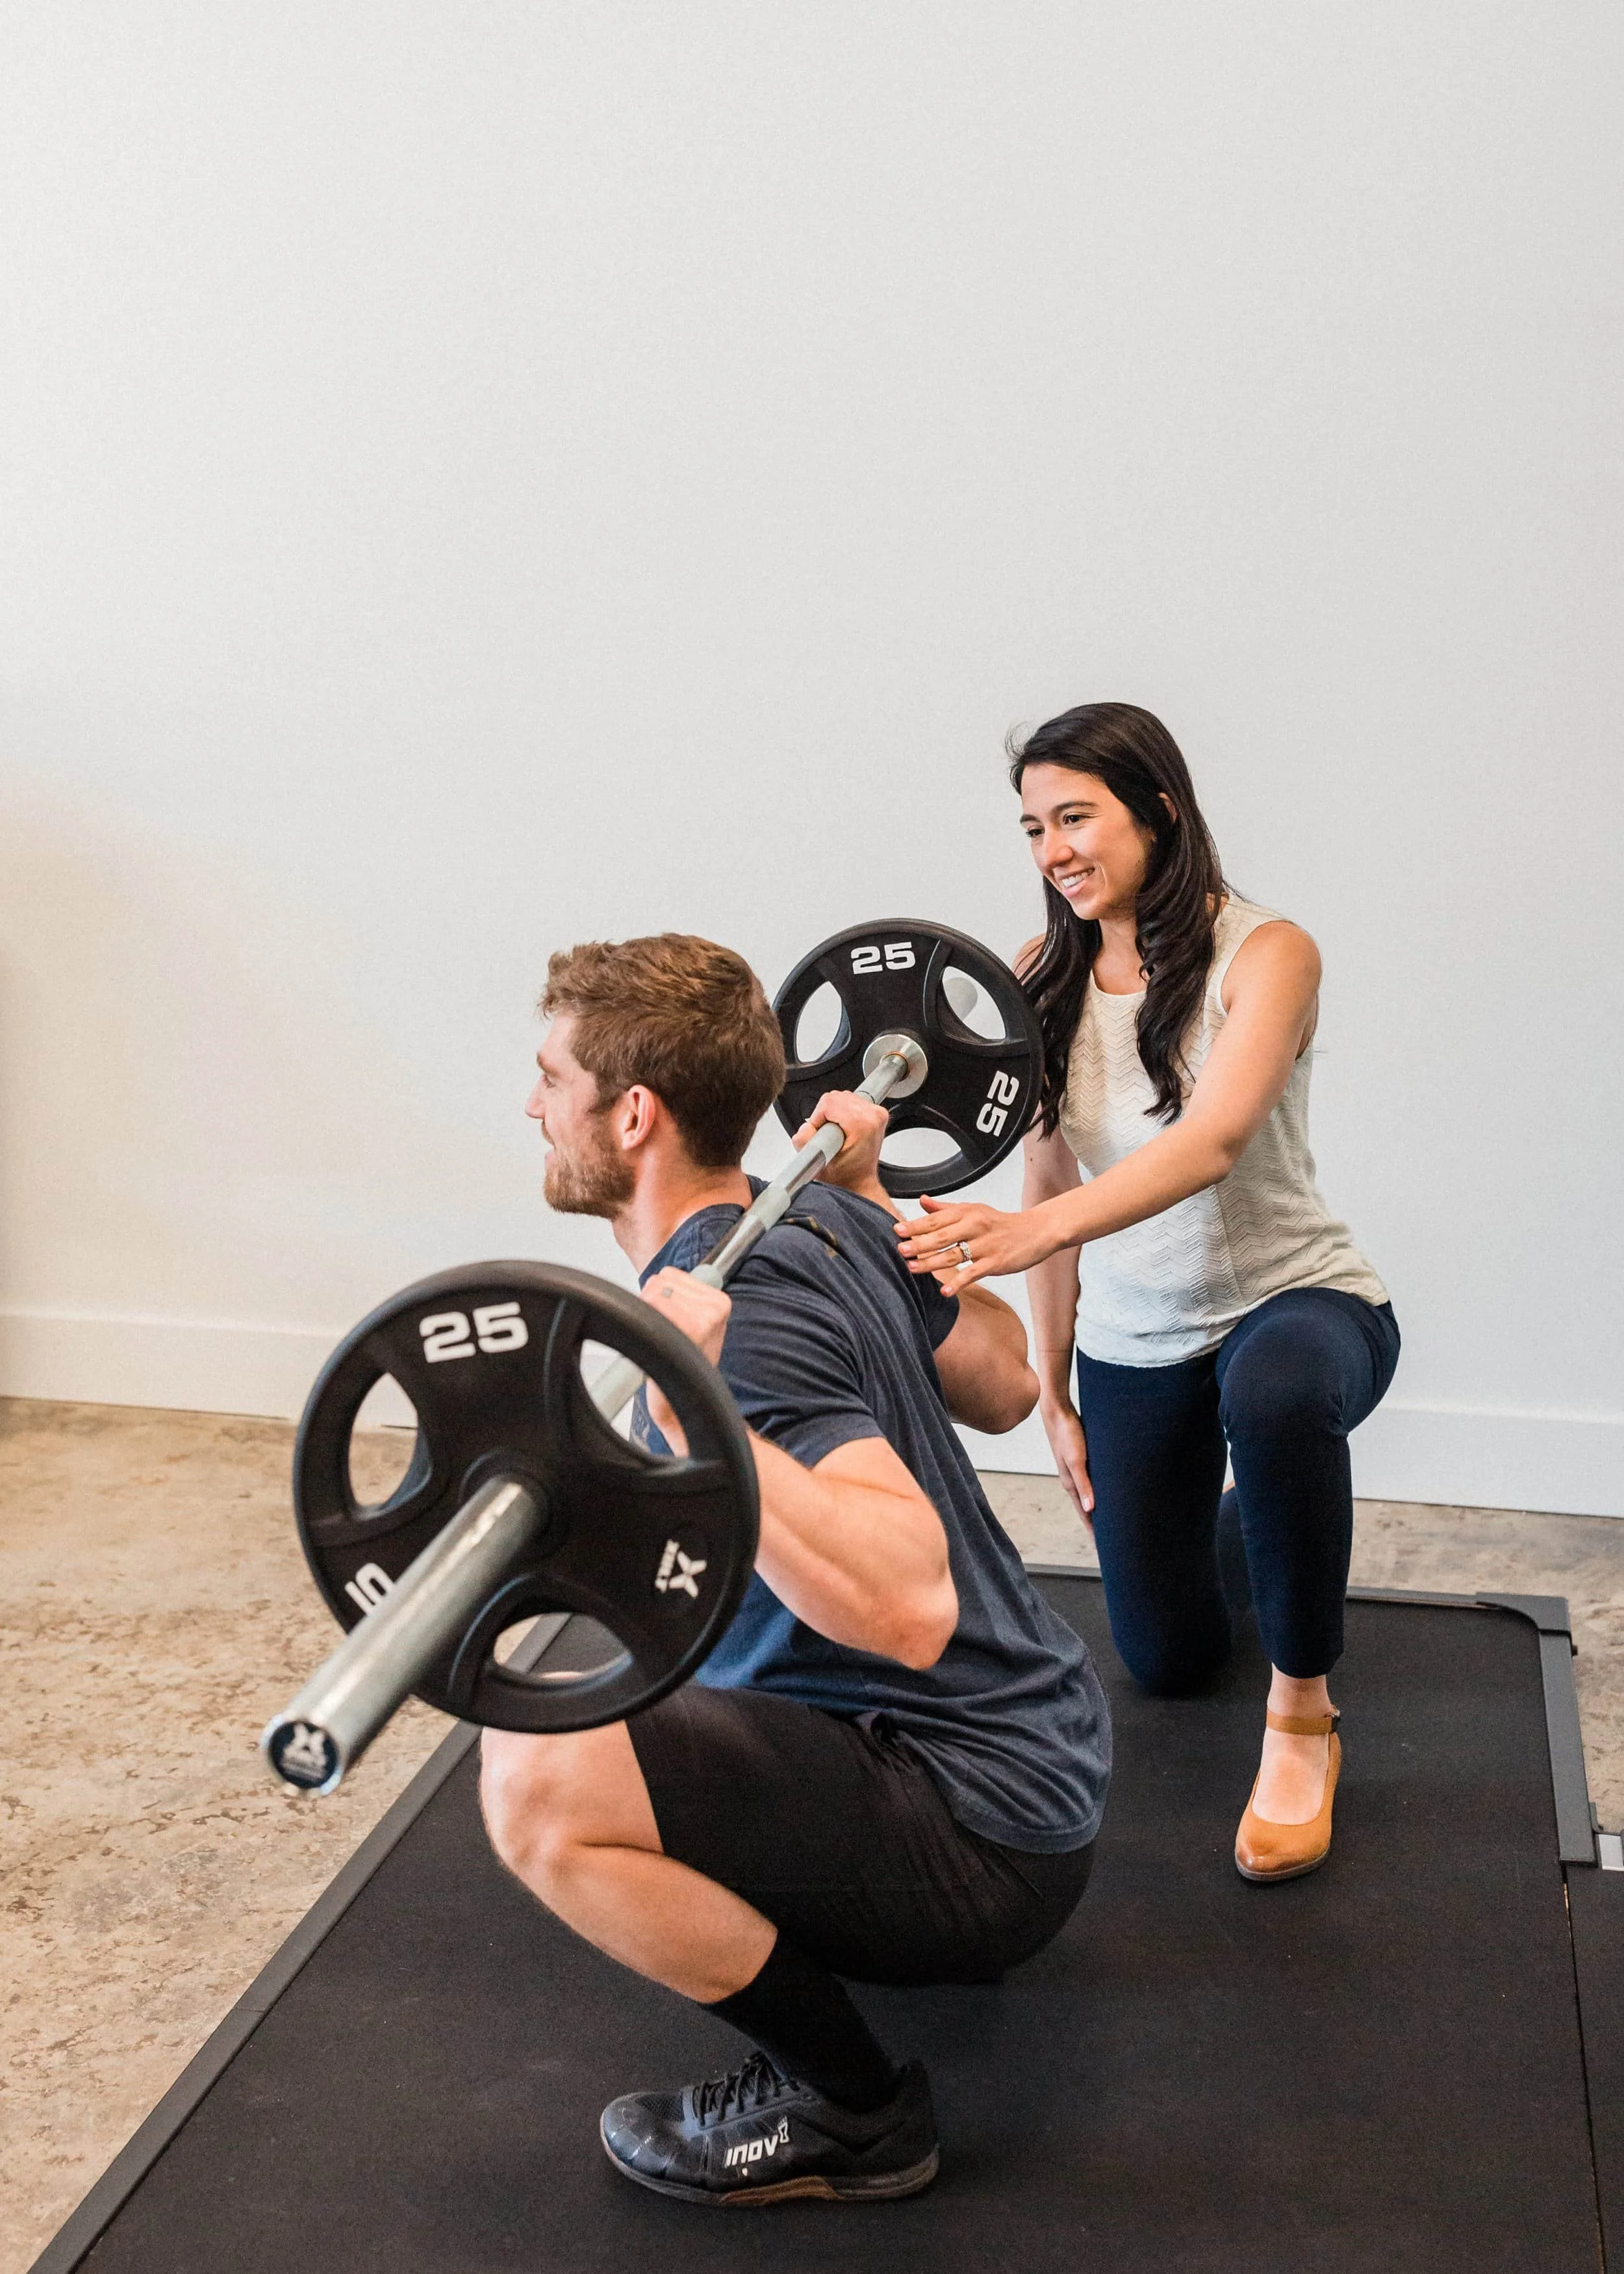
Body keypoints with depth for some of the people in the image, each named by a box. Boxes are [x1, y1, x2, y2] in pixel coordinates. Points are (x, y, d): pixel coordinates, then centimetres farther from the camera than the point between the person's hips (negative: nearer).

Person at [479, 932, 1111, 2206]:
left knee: (540, 1778, -26)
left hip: (984, 1824, -10)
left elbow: (907, 1606, -37)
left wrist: (698, 1415, -42)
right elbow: (1006, 1388, 19)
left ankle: (849, 2112, -5)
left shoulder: (749, 1315, -24)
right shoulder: (825, 1223, 3)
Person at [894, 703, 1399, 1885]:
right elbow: (1054, 1180, 4)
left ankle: (1303, 1718, -22)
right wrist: (1053, 1388, 4)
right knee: (1169, 1660, 8)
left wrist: (1032, 1228, -51)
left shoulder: (1263, 953, -18)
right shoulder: (1047, 976, -2)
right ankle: (1238, 1511, 43)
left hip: (1296, 1299, -5)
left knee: (1274, 1388, -43)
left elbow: (1211, 1143, -35)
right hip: (1134, 1344, 5)